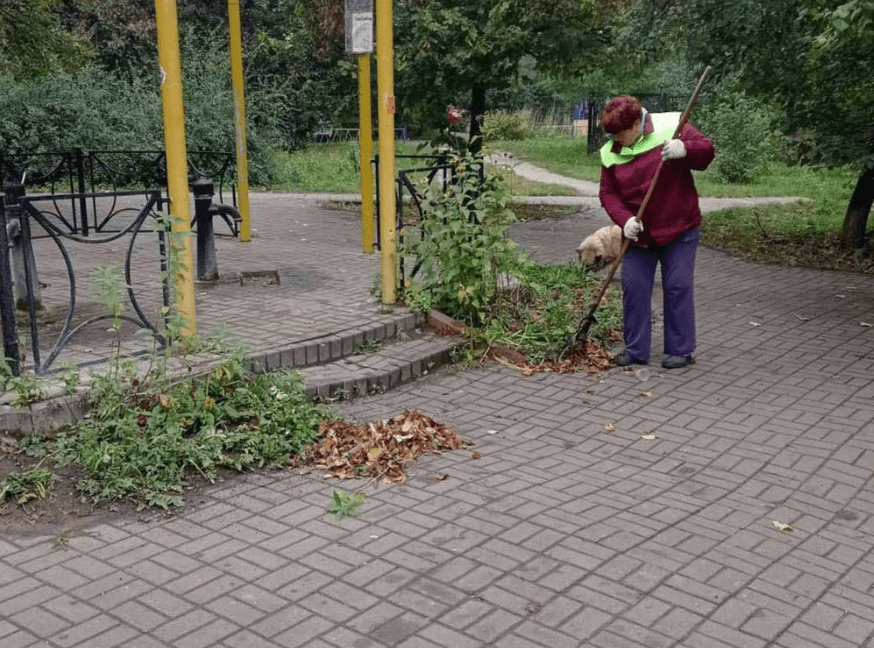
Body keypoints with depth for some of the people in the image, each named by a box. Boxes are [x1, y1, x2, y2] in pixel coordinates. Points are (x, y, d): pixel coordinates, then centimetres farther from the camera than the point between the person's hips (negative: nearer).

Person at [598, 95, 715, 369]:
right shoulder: (610, 152, 0)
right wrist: (624, 220, -17)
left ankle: (680, 350, 13)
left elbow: (706, 151, -9)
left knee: (677, 287, 0)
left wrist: (685, 149, -32)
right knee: (633, 288, 4)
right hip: (638, 232, 4)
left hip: (678, 228, -3)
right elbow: (608, 192, 1)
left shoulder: (671, 127, -9)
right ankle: (636, 350, 16)